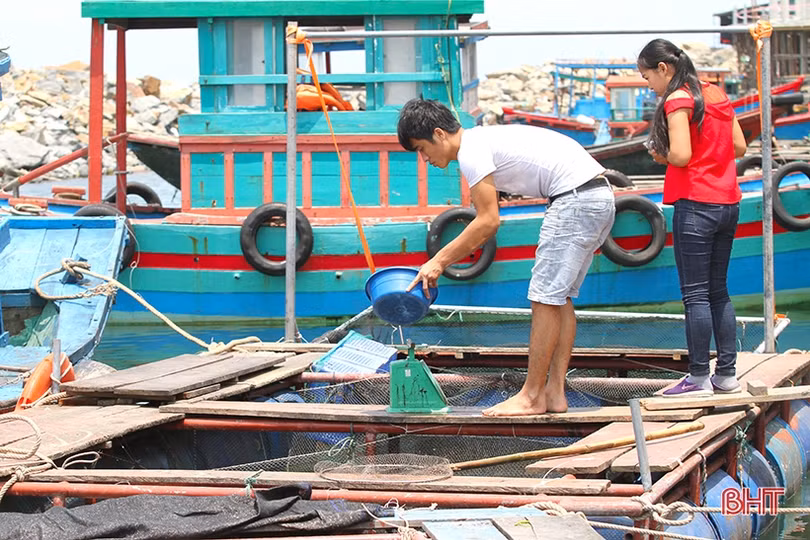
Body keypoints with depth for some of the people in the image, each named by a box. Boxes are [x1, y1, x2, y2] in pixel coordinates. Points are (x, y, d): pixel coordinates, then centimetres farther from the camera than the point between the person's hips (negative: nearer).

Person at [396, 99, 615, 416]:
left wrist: (439, 261, -7)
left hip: (575, 198, -10)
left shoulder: (471, 150, -9)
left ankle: (532, 397, -1)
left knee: (546, 297, -5)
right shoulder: (484, 140, 22)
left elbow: (488, 222, -12)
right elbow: (486, 221, 25)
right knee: (559, 297, 13)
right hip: (600, 198, 10)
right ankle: (555, 392, 14)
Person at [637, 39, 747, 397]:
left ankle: (699, 378, -1)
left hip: (695, 205, -8)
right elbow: (739, 147, 15)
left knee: (696, 294, -3)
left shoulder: (677, 100, -11)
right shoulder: (716, 95, 13)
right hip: (728, 203, 8)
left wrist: (662, 156, 0)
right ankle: (727, 374, 16)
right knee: (718, 291, 14)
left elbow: (681, 155, -20)